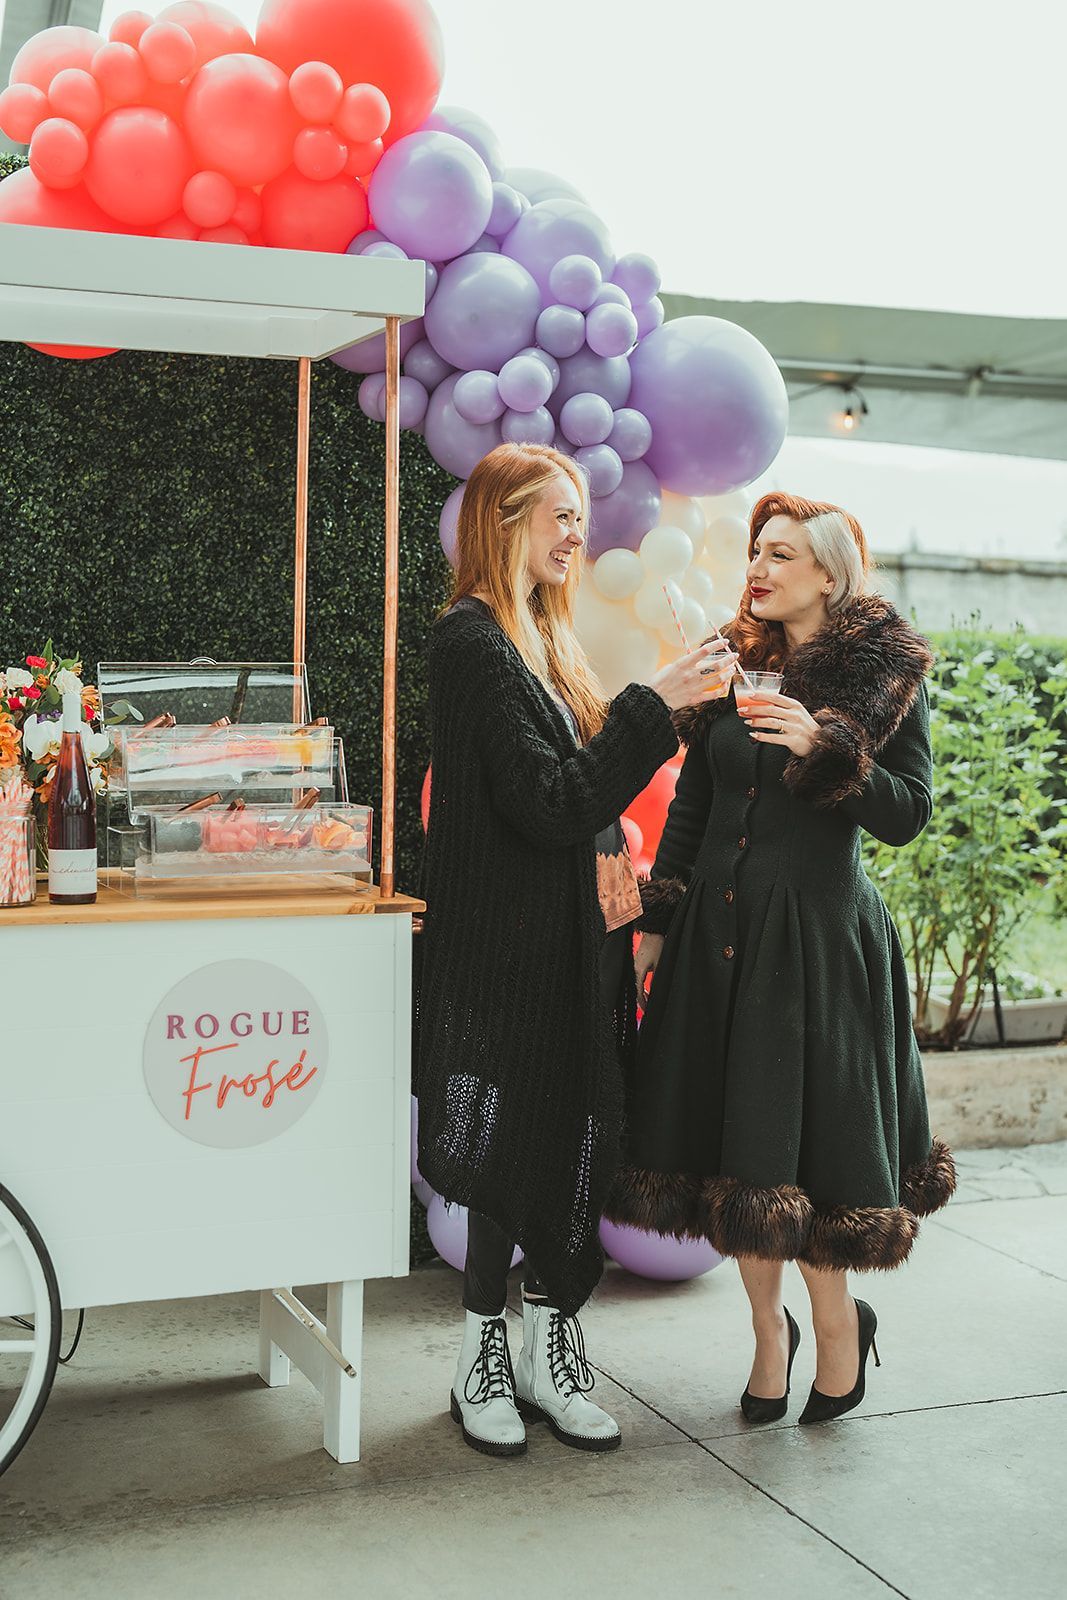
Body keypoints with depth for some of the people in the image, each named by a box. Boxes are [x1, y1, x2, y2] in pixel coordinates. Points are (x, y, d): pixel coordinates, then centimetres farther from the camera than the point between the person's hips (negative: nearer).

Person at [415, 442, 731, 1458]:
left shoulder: (538, 638, 15)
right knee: (513, 1147, 2)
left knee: (567, 1140, 10)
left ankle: (544, 1352, 20)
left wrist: (609, 837, 2)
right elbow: (548, 802, -20)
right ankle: (485, 1358, 18)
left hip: (565, 940, 8)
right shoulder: (473, 642, -14)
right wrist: (653, 705, -19)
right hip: (507, 945, -8)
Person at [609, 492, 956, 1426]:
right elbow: (691, 805, 13)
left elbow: (908, 815, -8)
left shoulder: (886, 672, -3)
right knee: (730, 1131, 8)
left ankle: (837, 1319, 23)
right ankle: (769, 1325, 24)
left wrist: (823, 746, -23)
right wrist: (657, 925, 11)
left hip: (820, 929, -5)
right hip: (719, 928, 5)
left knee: (805, 1132, -1)